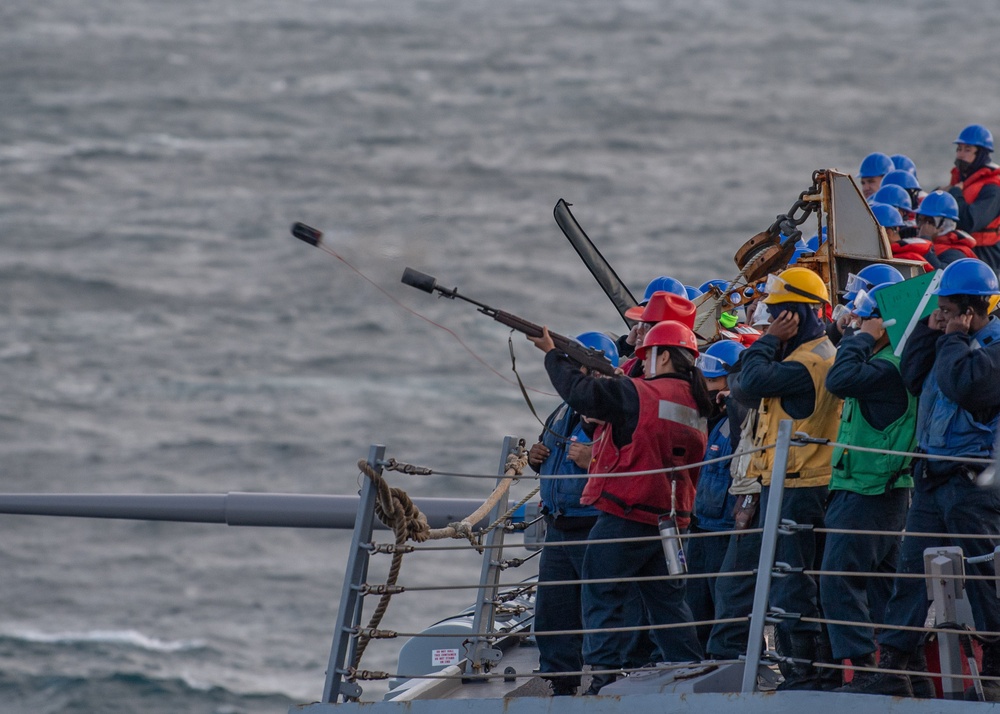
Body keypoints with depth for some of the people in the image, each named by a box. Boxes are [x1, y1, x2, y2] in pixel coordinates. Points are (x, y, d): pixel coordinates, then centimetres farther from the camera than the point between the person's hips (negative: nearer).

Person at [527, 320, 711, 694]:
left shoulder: (640, 394, -13)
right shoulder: (695, 407, 11)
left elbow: (580, 392, -10)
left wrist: (552, 354, 4)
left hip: (625, 516, -7)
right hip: (670, 519, 7)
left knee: (603, 597, -2)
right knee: (667, 600, 15)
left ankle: (604, 676, -8)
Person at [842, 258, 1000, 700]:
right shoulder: (954, 342, 14)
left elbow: (962, 382, -25)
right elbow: (913, 378, 12)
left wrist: (954, 338, -12)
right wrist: (928, 333, 4)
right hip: (932, 477, 8)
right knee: (911, 571, 5)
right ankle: (891, 671, 5)